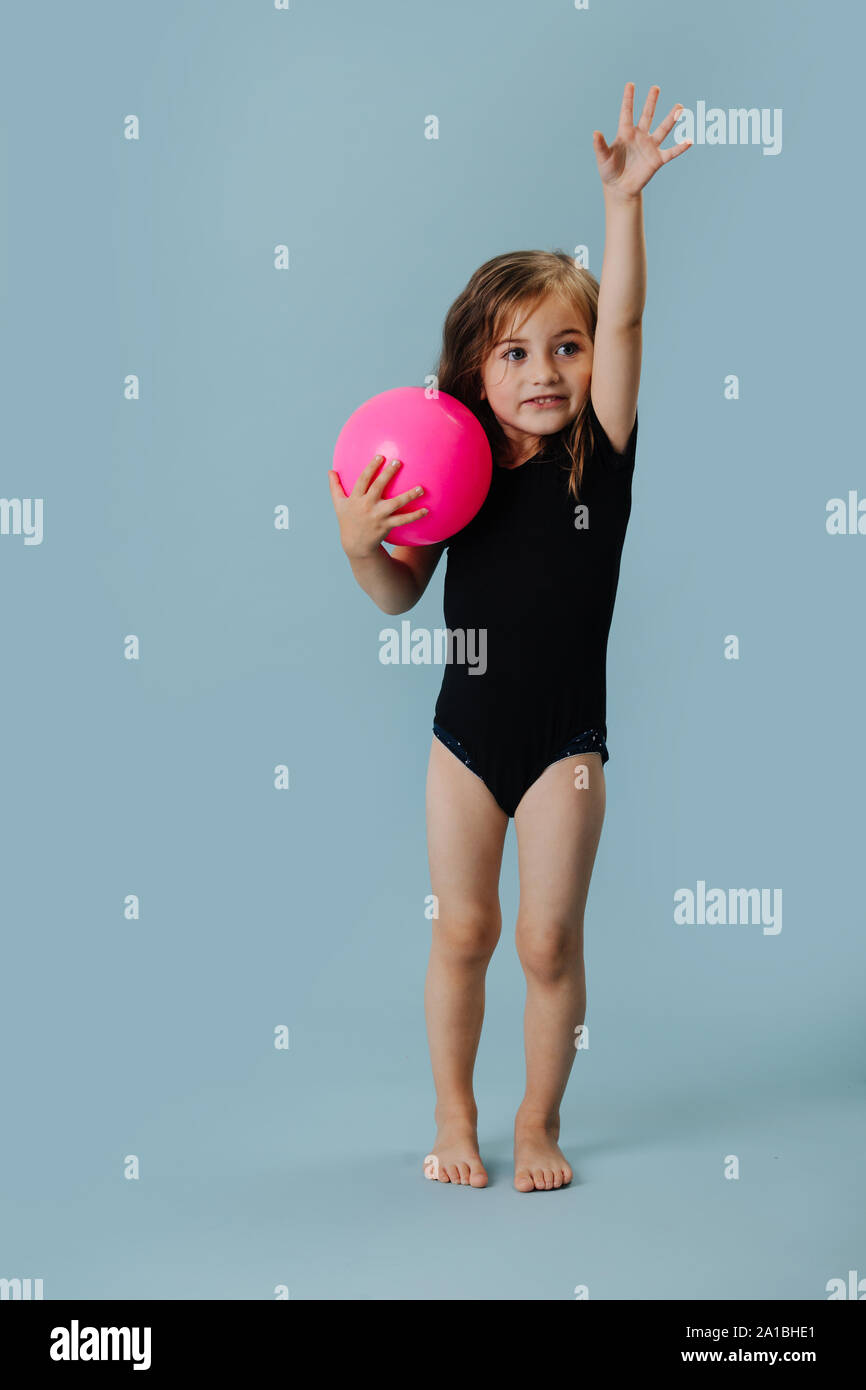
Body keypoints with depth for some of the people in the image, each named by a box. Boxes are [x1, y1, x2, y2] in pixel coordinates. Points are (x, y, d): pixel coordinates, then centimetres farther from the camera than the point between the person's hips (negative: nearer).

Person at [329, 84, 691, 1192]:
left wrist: (623, 201, -28)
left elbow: (622, 322, -19)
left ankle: (540, 1118, 24)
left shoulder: (600, 453, -7)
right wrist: (359, 539, -16)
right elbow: (398, 596, 3)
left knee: (549, 941, 4)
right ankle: (454, 1114, 28)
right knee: (462, 931, 10)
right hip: (466, 731, 2)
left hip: (565, 739, -1)